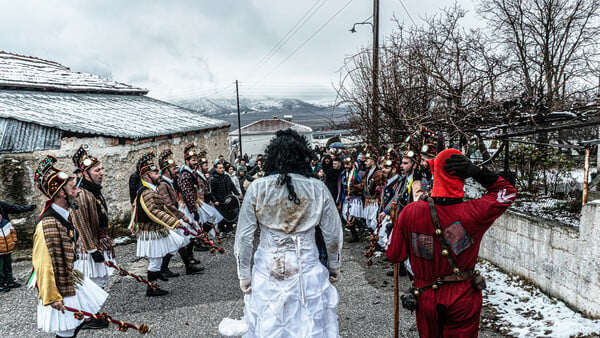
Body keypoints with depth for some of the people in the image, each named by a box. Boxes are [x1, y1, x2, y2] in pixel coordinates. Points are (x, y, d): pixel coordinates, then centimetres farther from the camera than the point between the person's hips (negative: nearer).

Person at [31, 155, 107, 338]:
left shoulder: (65, 216, 3)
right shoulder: (49, 225, -27)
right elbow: (42, 264, -26)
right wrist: (52, 297, -21)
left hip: (72, 279, 9)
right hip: (60, 288, -9)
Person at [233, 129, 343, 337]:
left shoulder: (257, 188, -10)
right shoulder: (318, 189, -9)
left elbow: (244, 236, -6)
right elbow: (333, 234, -2)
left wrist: (244, 273, 5)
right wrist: (333, 266, 14)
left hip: (268, 270, 0)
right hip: (307, 269, 0)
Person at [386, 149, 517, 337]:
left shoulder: (411, 212, -20)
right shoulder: (473, 213, -22)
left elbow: (394, 255, -10)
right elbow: (507, 192, -3)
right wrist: (477, 172, -17)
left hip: (426, 300, 1)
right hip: (464, 301, -1)